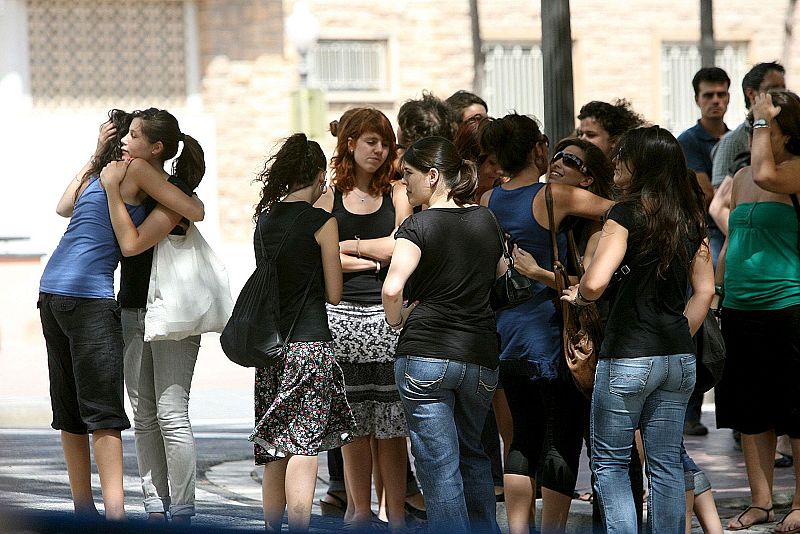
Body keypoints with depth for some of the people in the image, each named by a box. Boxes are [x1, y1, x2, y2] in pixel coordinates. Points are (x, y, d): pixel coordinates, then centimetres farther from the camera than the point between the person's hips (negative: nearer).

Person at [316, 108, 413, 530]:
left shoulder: (397, 194, 9)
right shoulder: (330, 199, 9)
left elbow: (399, 248, -3)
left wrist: (346, 247, 2)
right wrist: (376, 260, -5)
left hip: (388, 316, -1)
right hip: (342, 315, 1)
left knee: (390, 423, -2)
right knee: (354, 423, 2)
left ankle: (395, 514, 0)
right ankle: (359, 511, 8)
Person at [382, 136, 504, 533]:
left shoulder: (419, 225, -9)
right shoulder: (486, 221, 8)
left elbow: (392, 289, -22)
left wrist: (396, 320, -4)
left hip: (424, 355, -5)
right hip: (480, 356, 5)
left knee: (439, 467, -1)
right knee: (473, 456, 22)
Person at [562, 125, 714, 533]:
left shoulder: (627, 213, -12)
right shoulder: (690, 218, 8)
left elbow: (595, 282, -23)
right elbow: (705, 290, 13)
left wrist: (578, 297, -3)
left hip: (628, 358, -6)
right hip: (679, 358, 6)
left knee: (609, 463, 3)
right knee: (666, 462, 11)